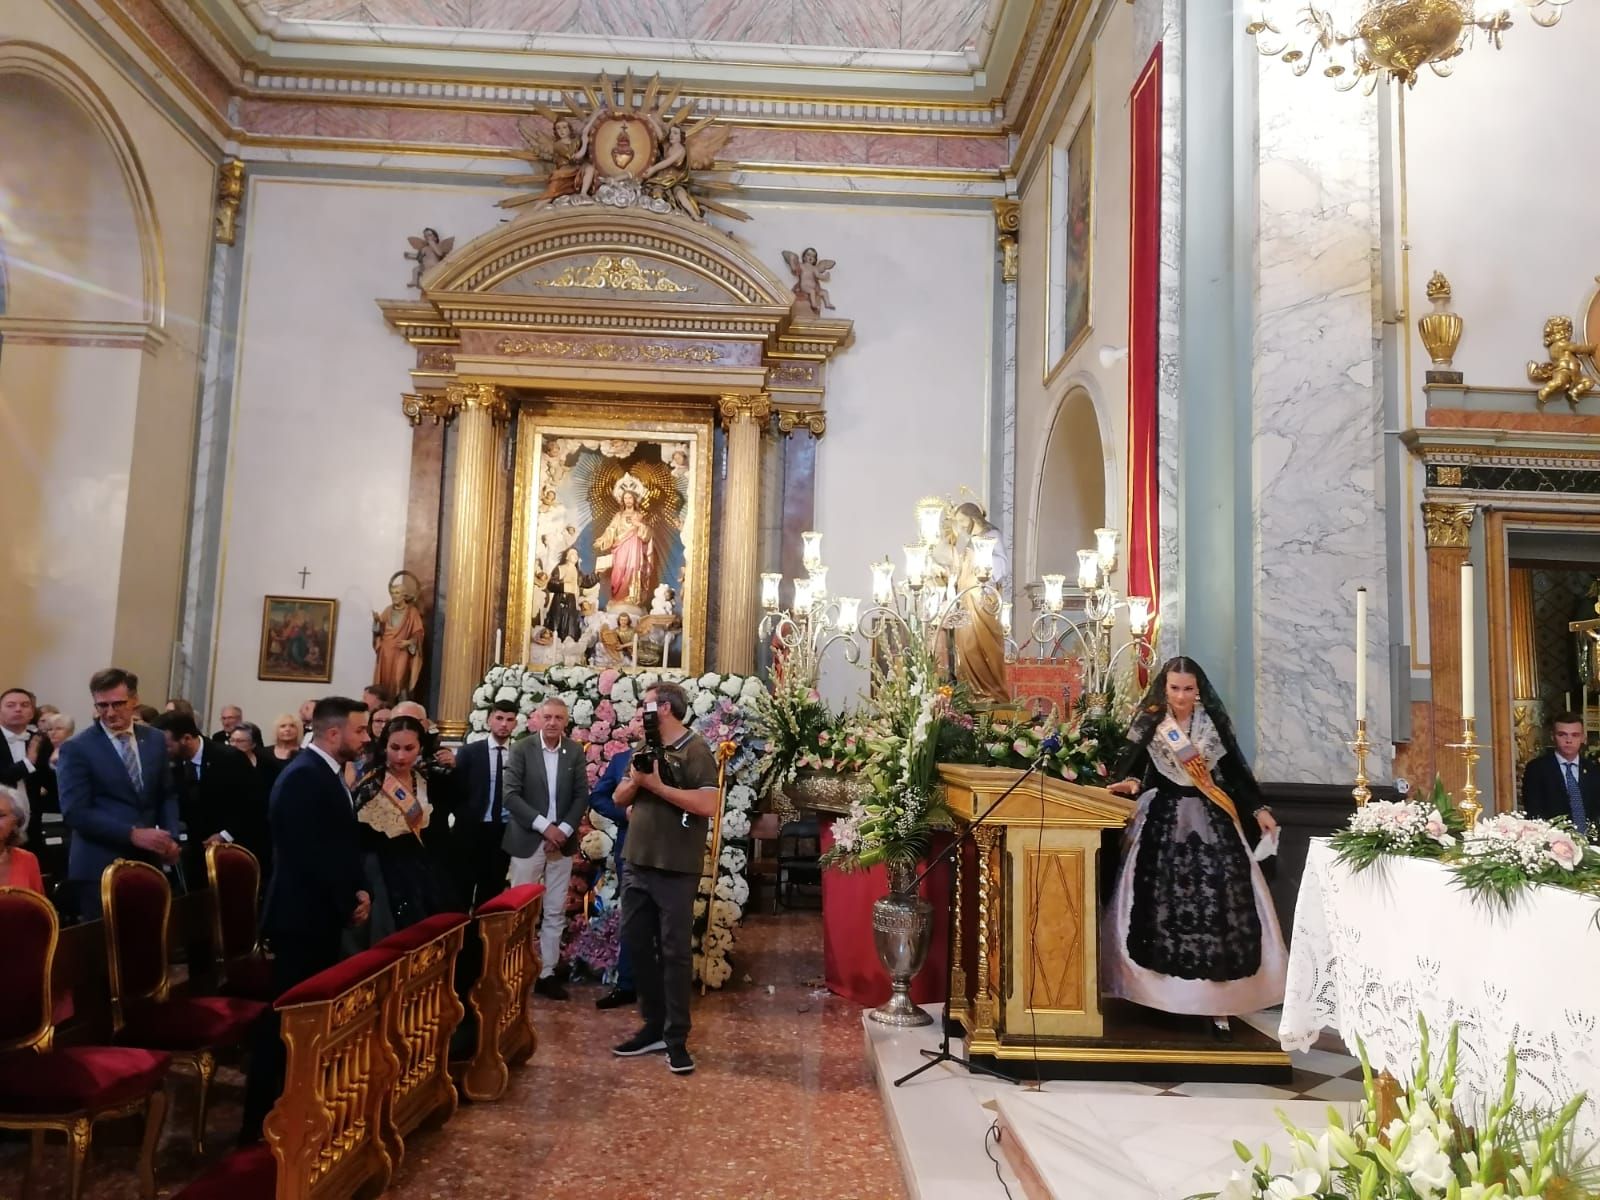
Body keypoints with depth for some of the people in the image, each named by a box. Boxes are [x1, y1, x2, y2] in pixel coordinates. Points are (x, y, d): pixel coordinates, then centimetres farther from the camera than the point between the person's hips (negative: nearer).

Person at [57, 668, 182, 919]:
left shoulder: (155, 740, 9)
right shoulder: (77, 748, -5)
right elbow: (75, 812, -12)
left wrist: (171, 836, -2)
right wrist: (132, 834, -19)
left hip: (148, 862, 4)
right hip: (99, 867, -4)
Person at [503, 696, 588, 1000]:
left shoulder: (575, 751, 3)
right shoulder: (522, 749, -5)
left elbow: (582, 795, 2)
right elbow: (511, 795, -11)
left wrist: (564, 829, -10)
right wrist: (543, 826, -16)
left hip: (562, 841, 3)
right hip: (527, 840, -3)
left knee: (555, 912, 7)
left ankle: (547, 972, 15)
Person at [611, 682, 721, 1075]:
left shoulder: (695, 751, -10)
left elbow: (708, 805, -20)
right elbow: (620, 798, 13)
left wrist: (657, 785, -19)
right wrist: (634, 780, -8)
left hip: (676, 869, -7)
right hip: (638, 863, 8)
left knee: (674, 951, -1)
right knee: (636, 944, 12)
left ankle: (676, 1038, 7)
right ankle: (653, 1026, 24)